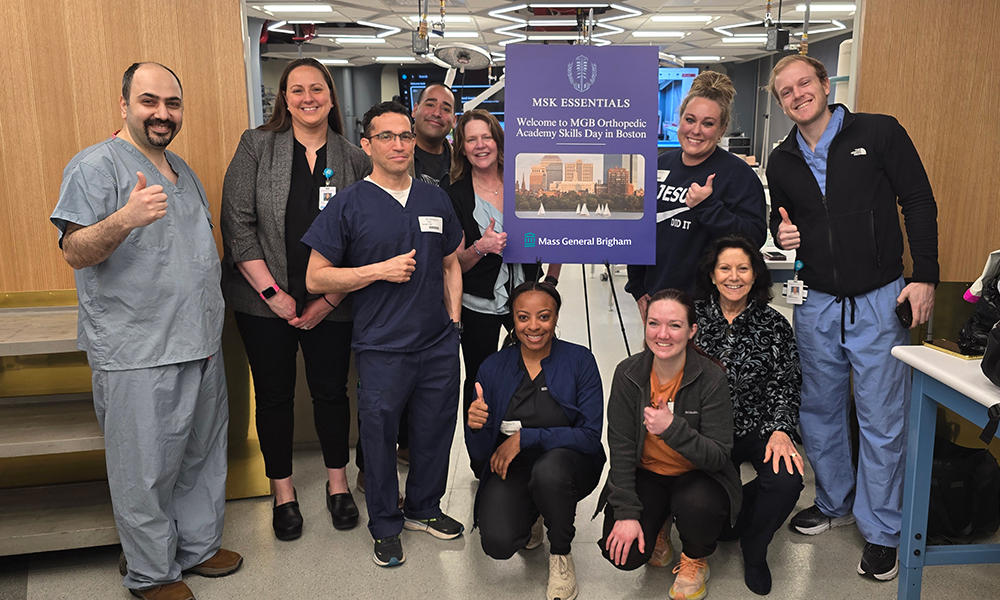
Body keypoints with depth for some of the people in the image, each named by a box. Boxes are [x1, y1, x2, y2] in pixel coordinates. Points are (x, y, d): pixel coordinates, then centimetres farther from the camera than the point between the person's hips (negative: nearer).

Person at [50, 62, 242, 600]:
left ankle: (199, 546, 34)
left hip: (200, 346, 8)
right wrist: (124, 218, -36)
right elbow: (75, 253, -17)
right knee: (147, 470, 2)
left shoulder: (182, 171, 17)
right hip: (138, 355, -8)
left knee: (203, 457, 17)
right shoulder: (95, 165, -8)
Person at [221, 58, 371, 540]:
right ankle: (283, 493, 27)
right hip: (265, 300, -1)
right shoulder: (257, 146, -2)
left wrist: (331, 299, -8)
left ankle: (338, 484, 31)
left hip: (330, 303, 1)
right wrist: (272, 292, -12)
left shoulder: (354, 159, 2)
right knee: (274, 394, 10)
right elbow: (237, 224, -7)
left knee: (331, 391, 11)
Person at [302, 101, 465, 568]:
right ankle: (385, 526, 27)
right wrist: (380, 270, -15)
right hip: (382, 349, -4)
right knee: (380, 433, 7)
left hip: (439, 344, 4)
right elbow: (316, 278, -6)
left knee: (435, 429, 14)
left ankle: (424, 508, 37)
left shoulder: (436, 199, 9)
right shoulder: (349, 205, -5)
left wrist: (453, 319, 9)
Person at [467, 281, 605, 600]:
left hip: (567, 463, -1)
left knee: (548, 470, -37)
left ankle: (561, 555, -5)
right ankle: (532, 515, 15)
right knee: (498, 544, -24)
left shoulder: (579, 360, -10)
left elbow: (591, 435, -16)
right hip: (511, 469, 2)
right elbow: (480, 453, -3)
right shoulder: (493, 368, -4)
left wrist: (525, 437, -21)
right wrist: (476, 427, -27)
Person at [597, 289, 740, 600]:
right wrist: (627, 513, -15)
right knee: (623, 552, -18)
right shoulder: (628, 374, -12)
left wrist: (673, 429, -38)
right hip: (645, 475, 2)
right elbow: (621, 448, -9)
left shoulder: (711, 377, -19)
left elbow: (719, 457, -21)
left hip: (697, 476, -1)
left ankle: (695, 560, 1)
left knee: (697, 505, -35)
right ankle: (654, 526, 19)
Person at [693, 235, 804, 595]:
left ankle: (754, 551, 3)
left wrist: (780, 430, -19)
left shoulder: (773, 325, -1)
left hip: (759, 428, 0)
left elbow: (785, 387, -2)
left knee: (786, 479, -28)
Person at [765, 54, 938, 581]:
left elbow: (919, 202, -4)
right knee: (820, 411, 13)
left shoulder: (879, 133, -4)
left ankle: (880, 532, 15)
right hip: (816, 303, 4)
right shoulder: (782, 161, 8)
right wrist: (782, 234, -4)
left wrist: (924, 276, -10)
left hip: (879, 300, -4)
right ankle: (834, 503, 32)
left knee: (881, 420, 1)